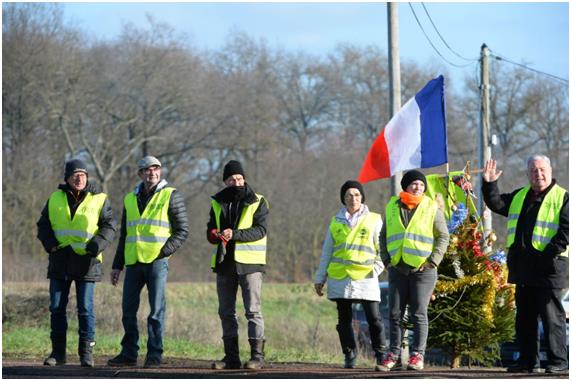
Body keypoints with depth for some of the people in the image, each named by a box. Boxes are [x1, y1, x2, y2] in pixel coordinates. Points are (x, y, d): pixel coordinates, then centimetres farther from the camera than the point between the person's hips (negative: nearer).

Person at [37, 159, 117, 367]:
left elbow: (110, 226, -1)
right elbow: (43, 224, 13)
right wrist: (49, 243, -6)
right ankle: (58, 352, 11)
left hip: (86, 260, -3)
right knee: (57, 307, 4)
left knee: (85, 308, -4)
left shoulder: (98, 199, 1)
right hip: (60, 260, 3)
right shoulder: (56, 199, 9)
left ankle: (86, 352, 2)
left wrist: (97, 244, -18)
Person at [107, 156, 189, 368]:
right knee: (129, 309, 5)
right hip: (133, 262, 5)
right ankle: (129, 353, 14)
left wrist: (164, 251, -13)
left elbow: (182, 230, -1)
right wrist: (117, 265, 17)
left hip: (157, 262, -5)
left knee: (156, 310, -4)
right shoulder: (131, 199, 16)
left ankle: (154, 355, 0)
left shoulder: (171, 196, 1)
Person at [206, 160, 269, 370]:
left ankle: (257, 355, -7)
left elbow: (260, 230, -13)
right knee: (226, 312, 7)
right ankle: (231, 357, 13)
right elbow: (210, 230, 13)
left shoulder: (257, 202, -1)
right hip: (224, 263, 5)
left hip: (249, 264, -5)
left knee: (253, 310, -8)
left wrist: (235, 234, -25)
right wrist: (215, 235, -12)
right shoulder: (218, 203, 13)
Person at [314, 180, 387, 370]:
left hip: (365, 277, -3)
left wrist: (376, 268, -7)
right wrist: (320, 278, 15)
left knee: (373, 318, -8)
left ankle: (381, 355, -1)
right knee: (344, 319, 5)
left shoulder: (374, 220, 8)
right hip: (339, 277, 3)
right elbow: (326, 252, 18)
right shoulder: (336, 222, 15)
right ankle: (350, 356, 12)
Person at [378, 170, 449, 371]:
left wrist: (433, 261, -9)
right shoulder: (392, 208, 9)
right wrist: (386, 259, 5)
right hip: (398, 269, 3)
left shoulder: (431, 208, 1)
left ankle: (417, 355, 0)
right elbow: (384, 236, 17)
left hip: (422, 270, -3)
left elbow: (443, 237, 1)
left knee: (419, 314, -3)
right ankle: (394, 355, 10)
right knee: (395, 313, 4)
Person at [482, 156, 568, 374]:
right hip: (523, 268, 7)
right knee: (524, 316, 10)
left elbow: (566, 230, -11)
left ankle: (558, 361, -5)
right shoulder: (519, 197, 18)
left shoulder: (562, 198, -3)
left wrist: (550, 253, -18)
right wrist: (489, 184, 5)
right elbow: (496, 204, 20)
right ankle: (528, 361, 16)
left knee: (552, 315, -7)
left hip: (548, 266, -7)